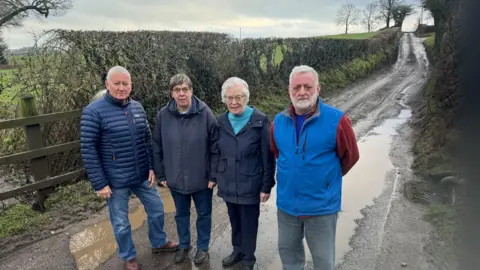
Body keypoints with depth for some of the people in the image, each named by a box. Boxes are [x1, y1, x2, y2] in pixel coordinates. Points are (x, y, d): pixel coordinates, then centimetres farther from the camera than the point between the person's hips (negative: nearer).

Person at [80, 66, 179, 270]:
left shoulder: (137, 107, 3)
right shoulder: (93, 112, -14)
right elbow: (87, 149, -13)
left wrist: (152, 167, 3)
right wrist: (99, 183, -14)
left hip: (143, 175, 5)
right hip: (116, 181, -5)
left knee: (156, 209, 19)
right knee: (121, 223, 12)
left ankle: (159, 243, 44)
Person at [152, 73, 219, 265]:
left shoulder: (205, 113, -14)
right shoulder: (163, 115, -6)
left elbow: (215, 147, -10)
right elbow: (157, 148, 2)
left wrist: (213, 175, -10)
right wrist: (161, 175, 3)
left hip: (202, 179, -2)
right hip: (175, 179, 2)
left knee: (204, 214, 16)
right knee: (181, 214, 21)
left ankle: (203, 247, 38)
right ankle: (183, 245, 44)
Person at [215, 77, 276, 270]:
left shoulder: (260, 121, -15)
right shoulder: (221, 122, 0)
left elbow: (268, 157, -12)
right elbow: (217, 153, 9)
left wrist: (267, 186, -10)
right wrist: (215, 177, 11)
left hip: (250, 185, -4)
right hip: (228, 185, 4)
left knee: (249, 223, 12)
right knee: (235, 221, 21)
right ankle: (237, 250, 44)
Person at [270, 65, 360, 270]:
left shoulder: (336, 120, -15)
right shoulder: (279, 121, -2)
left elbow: (350, 156, -2)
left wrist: (327, 177, 9)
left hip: (321, 206, -4)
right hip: (286, 203, 4)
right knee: (288, 251, 21)